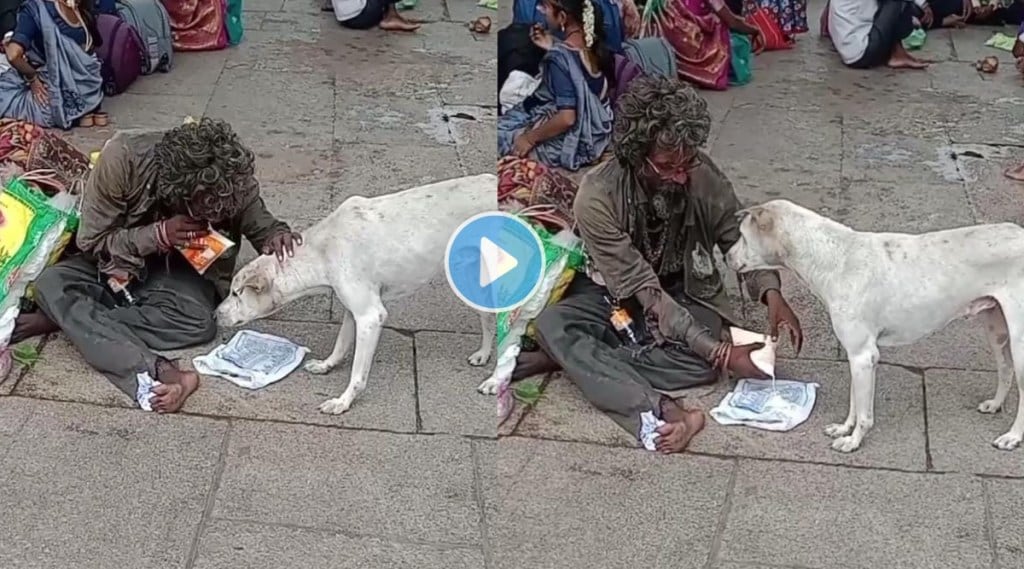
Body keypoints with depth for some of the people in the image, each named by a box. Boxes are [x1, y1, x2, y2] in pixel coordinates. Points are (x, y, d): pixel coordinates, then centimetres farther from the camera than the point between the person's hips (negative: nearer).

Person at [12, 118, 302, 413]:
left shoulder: (233, 177, -26)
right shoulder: (122, 157, -30)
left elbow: (258, 223, -7)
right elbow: (91, 241, -19)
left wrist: (276, 235, -31)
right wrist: (158, 235, -34)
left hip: (179, 267, 0)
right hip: (117, 260, 0)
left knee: (197, 320, -33)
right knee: (50, 283, -30)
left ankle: (64, 317, -20)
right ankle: (155, 371, -46)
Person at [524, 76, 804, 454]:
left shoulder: (705, 178, -20)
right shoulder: (596, 197, -29)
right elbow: (643, 291, -29)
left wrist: (771, 293, -27)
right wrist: (721, 352, -35)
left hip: (684, 294, 2)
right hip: (616, 297, -1)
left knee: (702, 358, -32)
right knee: (551, 325, -34)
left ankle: (578, 360, -23)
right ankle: (665, 413, -48)